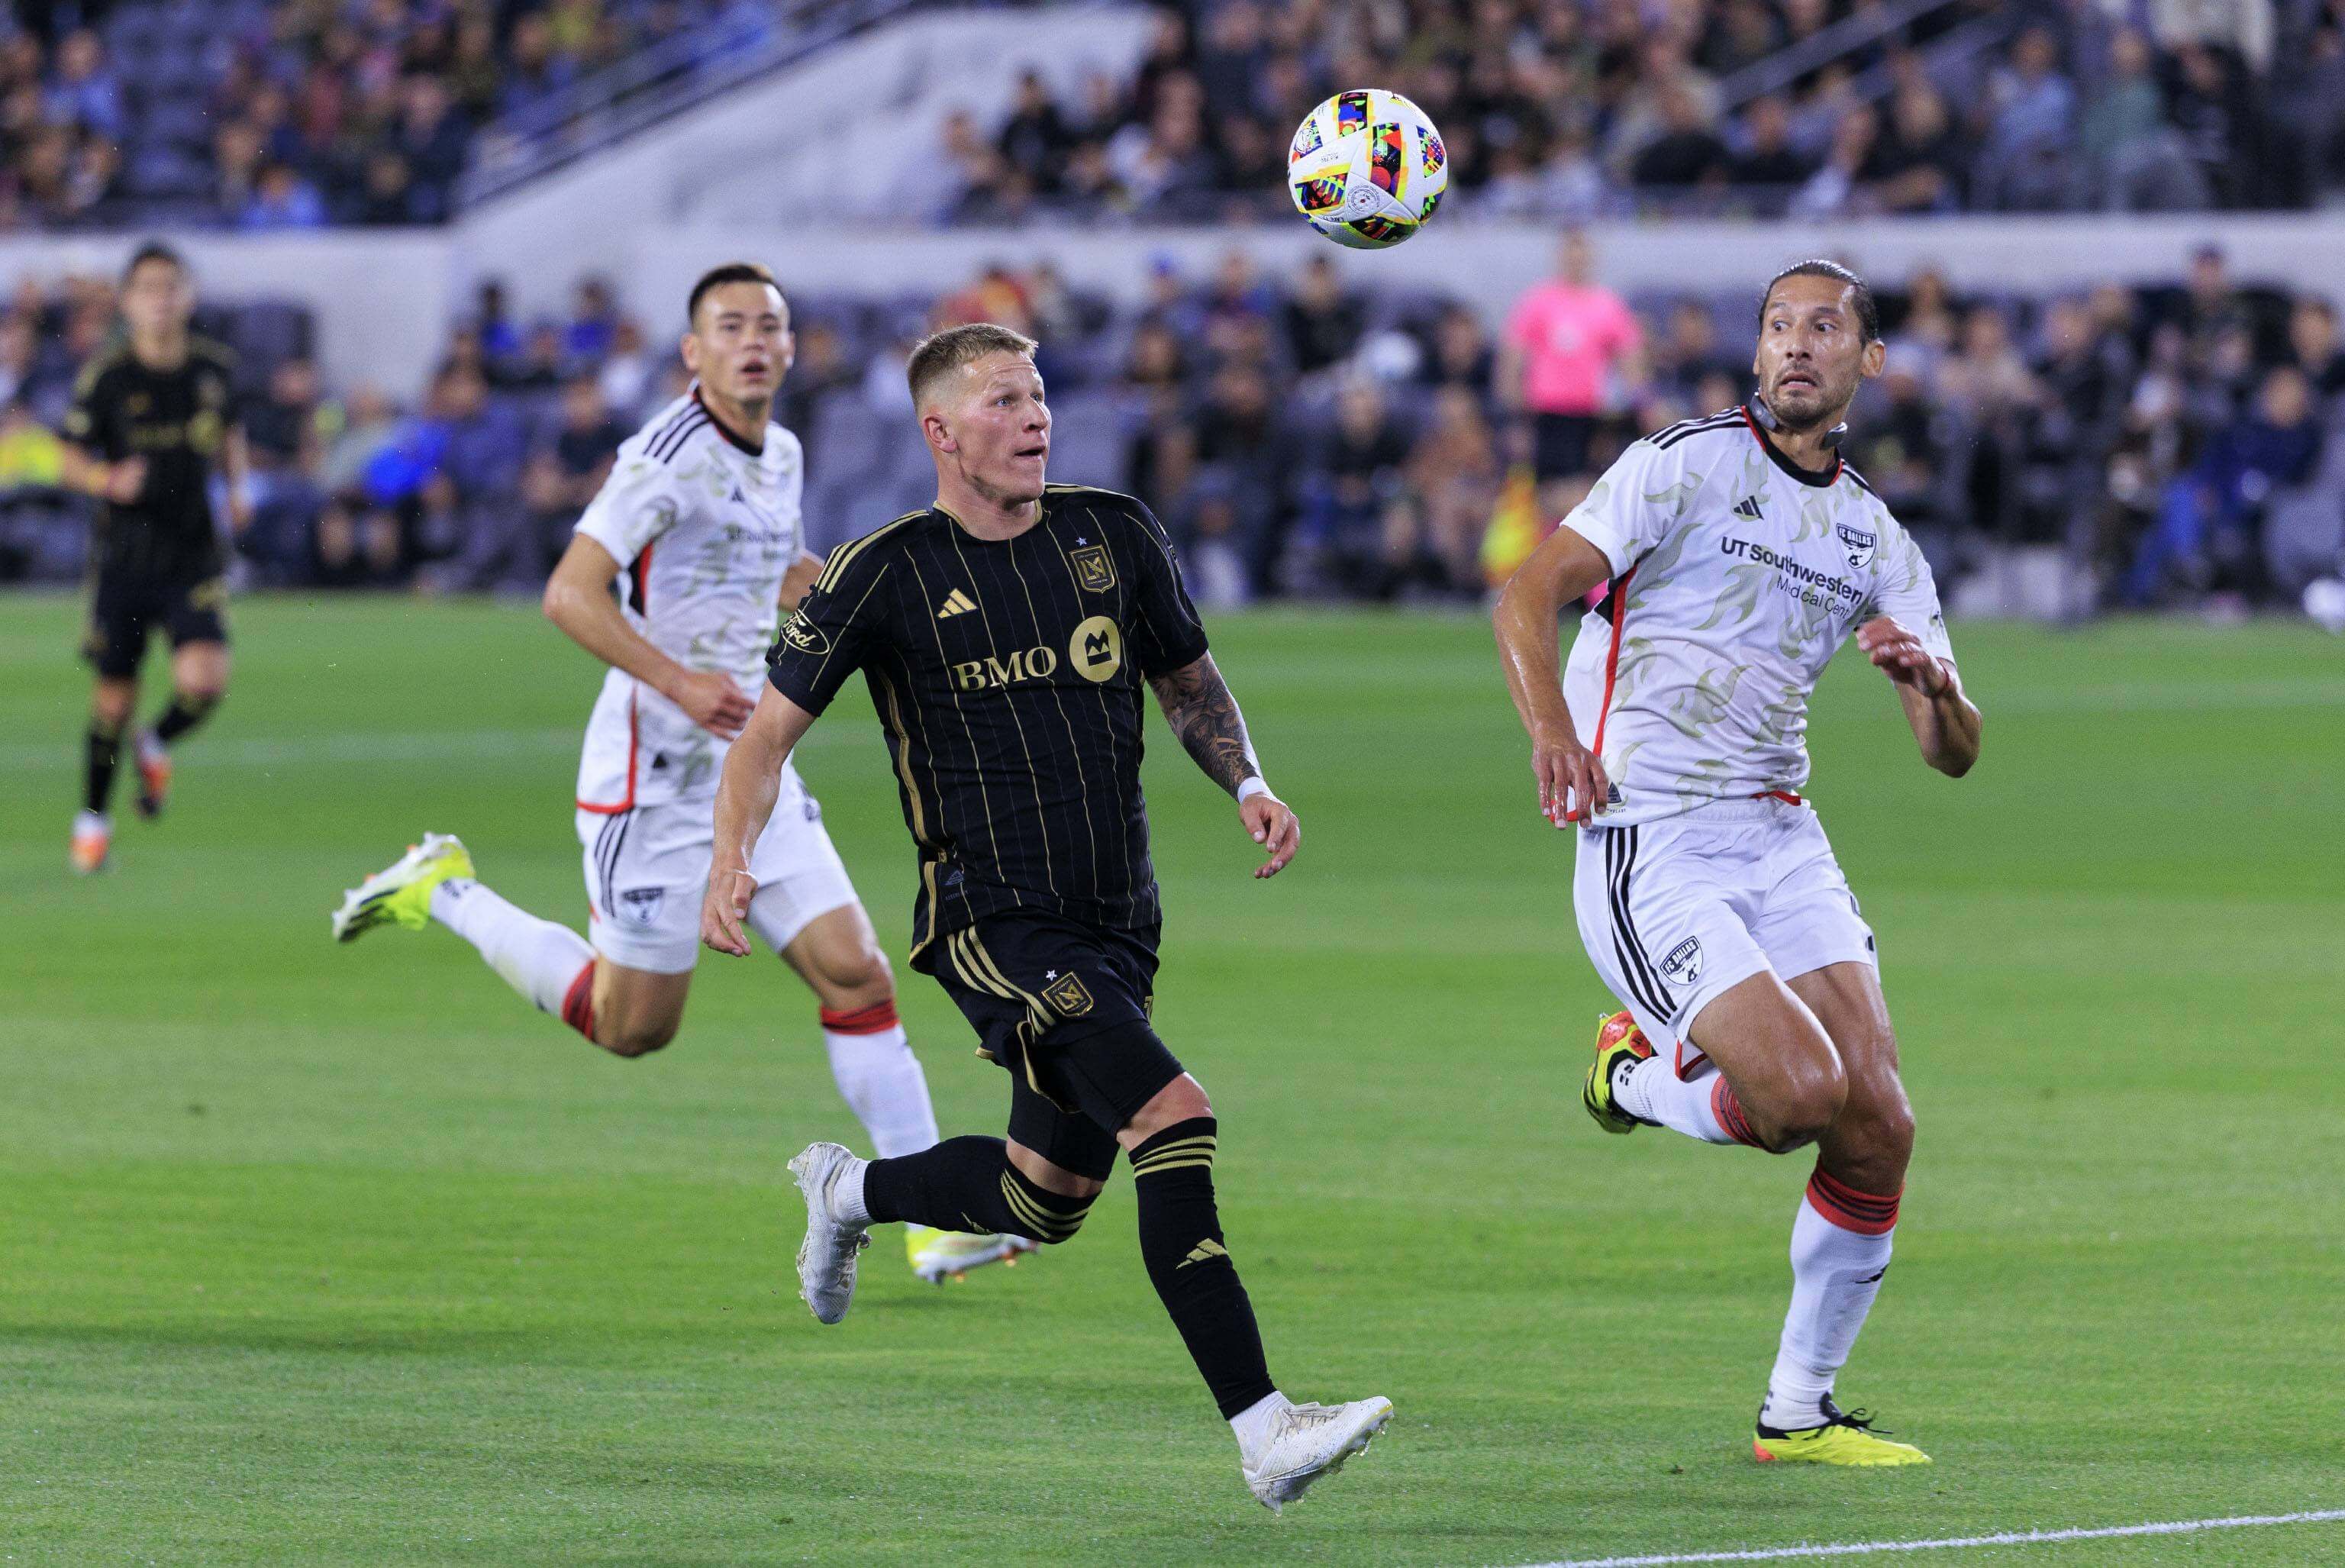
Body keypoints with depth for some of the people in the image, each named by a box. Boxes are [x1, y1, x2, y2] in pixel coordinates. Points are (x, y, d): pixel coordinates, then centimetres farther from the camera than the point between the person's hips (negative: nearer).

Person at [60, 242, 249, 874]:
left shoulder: (216, 367, 1)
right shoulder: (105, 377, -7)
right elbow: (71, 460, -1)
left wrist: (236, 485, 4)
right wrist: (110, 481, -21)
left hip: (194, 554, 1)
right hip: (125, 554, -1)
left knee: (204, 680, -18)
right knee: (115, 697, 5)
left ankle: (158, 745, 17)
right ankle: (94, 815, 27)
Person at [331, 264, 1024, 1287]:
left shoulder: (781, 457, 10)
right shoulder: (672, 456, -17)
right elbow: (570, 595, -23)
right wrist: (678, 682, -32)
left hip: (751, 771, 7)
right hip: (655, 774, -7)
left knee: (859, 977, -4)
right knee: (632, 1026, 4)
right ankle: (445, 893, 22)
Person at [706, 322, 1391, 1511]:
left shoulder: (1112, 534, 5)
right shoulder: (889, 574, -8)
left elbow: (1187, 679, 19)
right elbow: (772, 725, -1)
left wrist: (1247, 786, 1)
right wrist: (732, 863, -16)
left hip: (1119, 924, 6)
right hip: (995, 926, -6)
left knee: (1047, 1201, 15)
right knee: (1174, 1116, -25)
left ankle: (849, 1191, 46)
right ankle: (1263, 1434, -27)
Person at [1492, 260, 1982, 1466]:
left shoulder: (1876, 539, 14)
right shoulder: (1686, 463, -2)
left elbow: (1953, 753, 13)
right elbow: (1527, 599, -11)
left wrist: (1934, 682, -10)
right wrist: (1553, 731, -29)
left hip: (1780, 837, 6)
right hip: (1649, 845, -6)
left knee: (1879, 1124, -7)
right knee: (1800, 1091, -23)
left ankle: (1799, 1411, 9)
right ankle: (1634, 1073, 11)